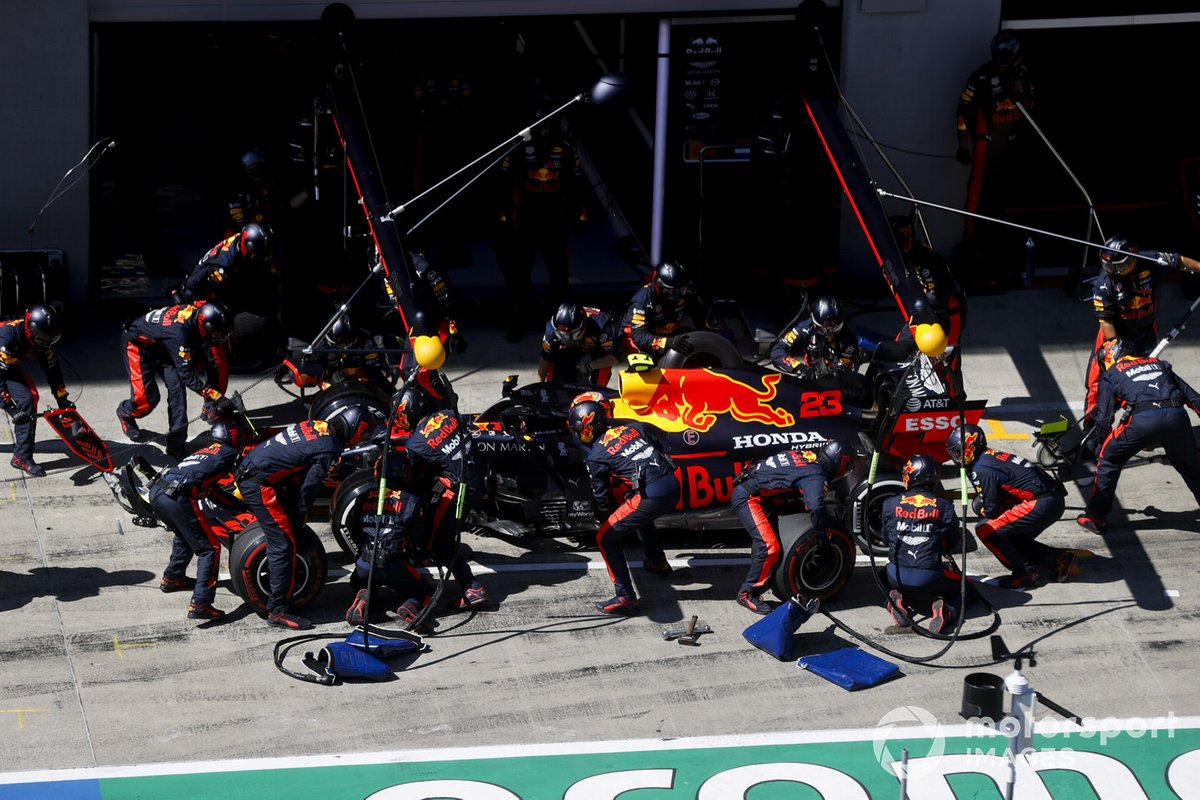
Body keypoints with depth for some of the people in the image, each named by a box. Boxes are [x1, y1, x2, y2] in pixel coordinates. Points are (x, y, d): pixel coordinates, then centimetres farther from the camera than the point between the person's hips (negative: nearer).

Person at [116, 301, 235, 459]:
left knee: (177, 387, -7)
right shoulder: (180, 332, -41)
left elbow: (197, 353, 2)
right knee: (147, 399, -11)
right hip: (138, 344, -8)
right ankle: (125, 413, 24)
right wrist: (217, 397, -37)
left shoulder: (198, 313, -17)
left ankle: (176, 441, -2)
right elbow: (187, 375, -36)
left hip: (160, 345, 8)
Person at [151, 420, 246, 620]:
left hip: (156, 491, 8)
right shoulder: (229, 454, 13)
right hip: (178, 497, -8)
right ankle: (199, 605, -11)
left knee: (184, 535, 34)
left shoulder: (201, 452, 31)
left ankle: (171, 578, 48)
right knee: (209, 549, -1)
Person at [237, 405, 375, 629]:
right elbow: (309, 487, -9)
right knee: (284, 544, -7)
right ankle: (277, 611, -7)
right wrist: (301, 516, 9)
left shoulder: (315, 425, 12)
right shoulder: (329, 450, -14)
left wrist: (296, 511, 28)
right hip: (261, 483, -9)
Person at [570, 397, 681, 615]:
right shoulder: (633, 427, 17)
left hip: (651, 497, -8)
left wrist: (606, 518, 31)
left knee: (606, 538, 6)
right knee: (640, 514, 39)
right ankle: (658, 563, 55)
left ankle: (626, 598, -1)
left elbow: (601, 497, 11)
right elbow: (660, 452, 23)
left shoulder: (596, 457, 2)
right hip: (673, 486, 8)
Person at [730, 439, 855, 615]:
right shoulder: (816, 476, -17)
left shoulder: (806, 456, 9)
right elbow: (816, 509, -32)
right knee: (769, 547, -16)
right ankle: (747, 594, -7)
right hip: (748, 498, -10)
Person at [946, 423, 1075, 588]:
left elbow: (992, 508, -7)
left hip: (1040, 504, -10)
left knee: (985, 531, -7)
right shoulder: (991, 456, 19)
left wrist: (983, 511, 13)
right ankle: (1059, 558, 16)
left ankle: (1026, 573, -7)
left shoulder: (981, 470, -10)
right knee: (1013, 540, 23)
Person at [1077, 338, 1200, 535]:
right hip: (1178, 416, 3)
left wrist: (1104, 442, 28)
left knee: (1109, 460, 17)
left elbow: (1103, 418, 14)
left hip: (1143, 420, -3)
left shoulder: (1111, 375, 21)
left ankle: (1095, 517, 18)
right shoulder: (1159, 364, 32)